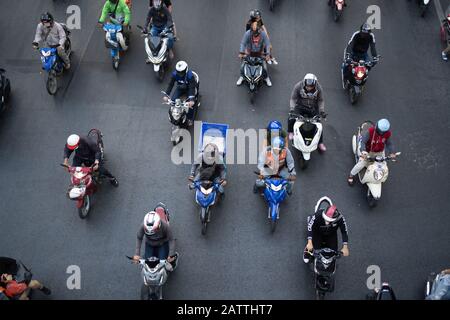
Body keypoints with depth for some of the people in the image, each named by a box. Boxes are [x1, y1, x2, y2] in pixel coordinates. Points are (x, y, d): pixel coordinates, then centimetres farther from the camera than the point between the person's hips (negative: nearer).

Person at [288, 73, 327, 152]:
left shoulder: (319, 88, -15)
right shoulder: (298, 86, -19)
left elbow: (320, 100, -2)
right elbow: (293, 98, -11)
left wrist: (322, 111, -15)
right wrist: (292, 109, -25)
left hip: (313, 109, 1)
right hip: (300, 107, -1)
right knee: (291, 119, -25)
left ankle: (320, 143, 14)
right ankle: (291, 132, 7)